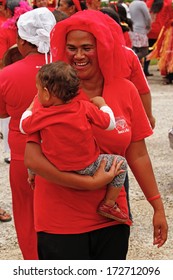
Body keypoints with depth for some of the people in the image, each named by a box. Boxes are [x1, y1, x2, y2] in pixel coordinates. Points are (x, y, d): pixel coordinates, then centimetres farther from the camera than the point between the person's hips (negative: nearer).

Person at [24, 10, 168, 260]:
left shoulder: (126, 91, -1)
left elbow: (138, 155, 7)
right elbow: (32, 159, -17)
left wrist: (158, 207, 8)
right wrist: (90, 182, -21)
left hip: (111, 218, 4)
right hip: (60, 222, -3)